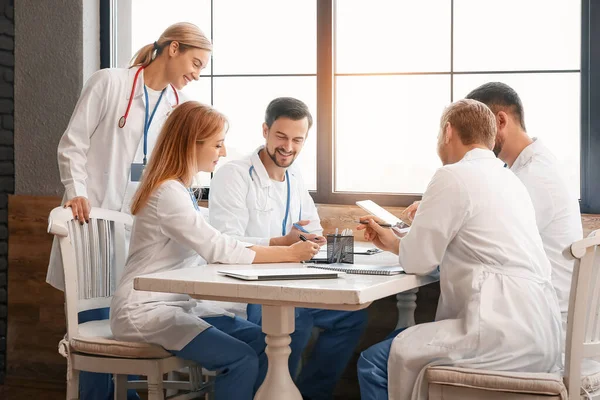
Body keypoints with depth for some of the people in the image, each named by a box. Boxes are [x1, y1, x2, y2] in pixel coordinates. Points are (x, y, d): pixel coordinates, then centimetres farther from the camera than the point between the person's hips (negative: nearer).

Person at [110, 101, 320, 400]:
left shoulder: (180, 189, 13)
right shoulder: (168, 193, -18)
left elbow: (213, 247, 8)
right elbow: (219, 251, -23)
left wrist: (284, 244, -1)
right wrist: (290, 254, -19)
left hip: (178, 303, 9)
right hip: (145, 311, -9)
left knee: (261, 342, -2)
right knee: (242, 360, -19)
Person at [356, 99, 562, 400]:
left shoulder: (454, 176, -8)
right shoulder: (508, 180, 19)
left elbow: (417, 261, -6)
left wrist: (396, 244, 17)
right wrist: (393, 242, 30)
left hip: (506, 335, -10)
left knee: (374, 363, -4)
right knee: (396, 347, 20)